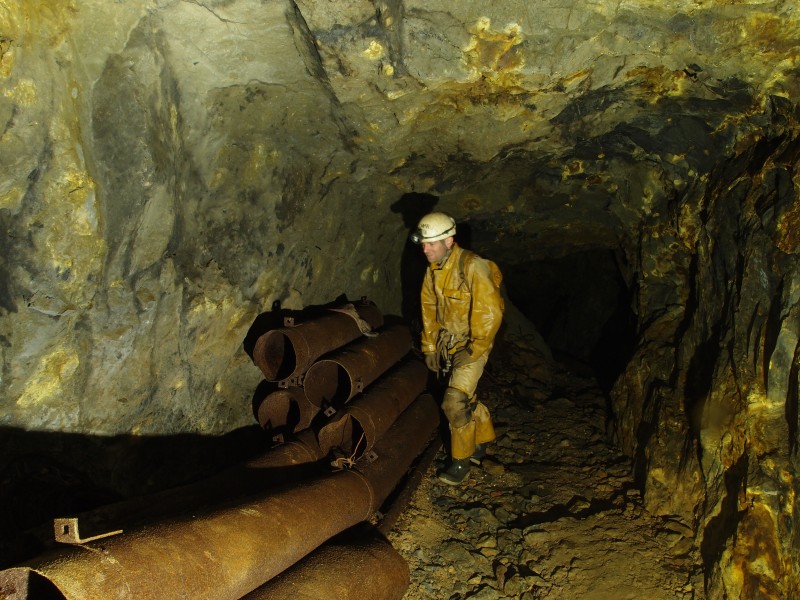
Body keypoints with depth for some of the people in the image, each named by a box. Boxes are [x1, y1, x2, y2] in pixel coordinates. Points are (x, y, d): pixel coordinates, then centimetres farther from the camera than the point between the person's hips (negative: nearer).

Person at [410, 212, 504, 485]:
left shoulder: (473, 267, -23)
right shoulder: (433, 269, 1)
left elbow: (491, 312, -23)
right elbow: (429, 308, 11)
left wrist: (474, 349, -20)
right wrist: (429, 347, 11)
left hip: (472, 343, -7)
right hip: (447, 341, 7)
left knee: (456, 401, -12)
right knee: (465, 396, 18)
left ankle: (461, 459, 7)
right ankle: (484, 438, 41)